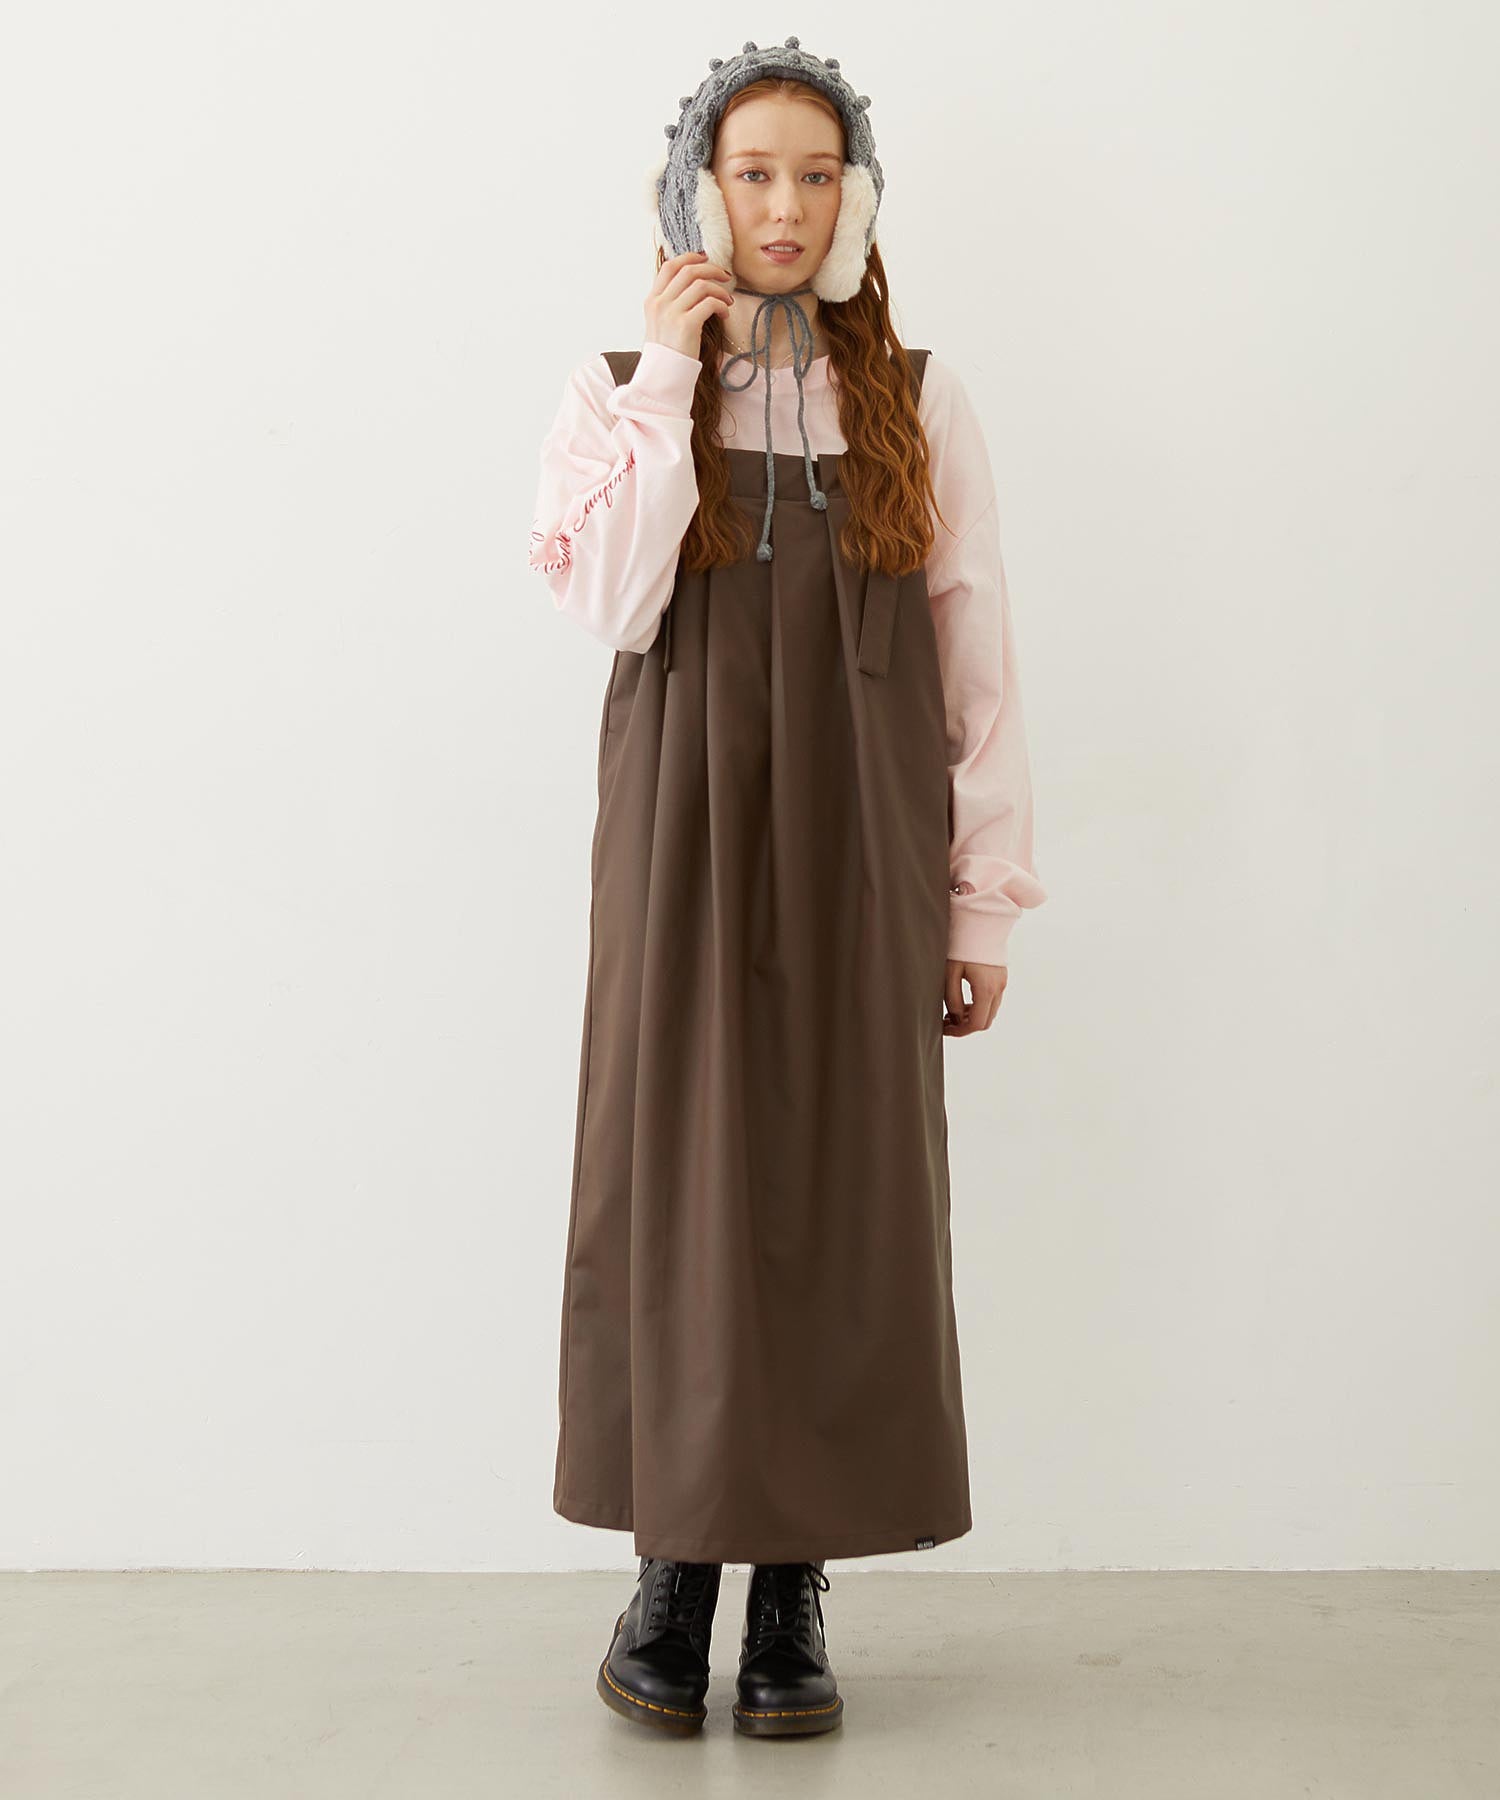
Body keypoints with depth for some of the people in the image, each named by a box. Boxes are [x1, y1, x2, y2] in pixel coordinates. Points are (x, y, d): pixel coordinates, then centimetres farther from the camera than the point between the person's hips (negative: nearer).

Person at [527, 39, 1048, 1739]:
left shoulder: (917, 403, 6)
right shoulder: (619, 387, 6)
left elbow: (977, 662, 4)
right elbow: (612, 598, -12)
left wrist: (983, 899, 0)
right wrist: (671, 377, -10)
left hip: (858, 854, 0)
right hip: (683, 841, 0)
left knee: (841, 1198, 1)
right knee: (675, 1185, 1)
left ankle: (797, 1590, 12)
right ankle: (673, 1561, 14)